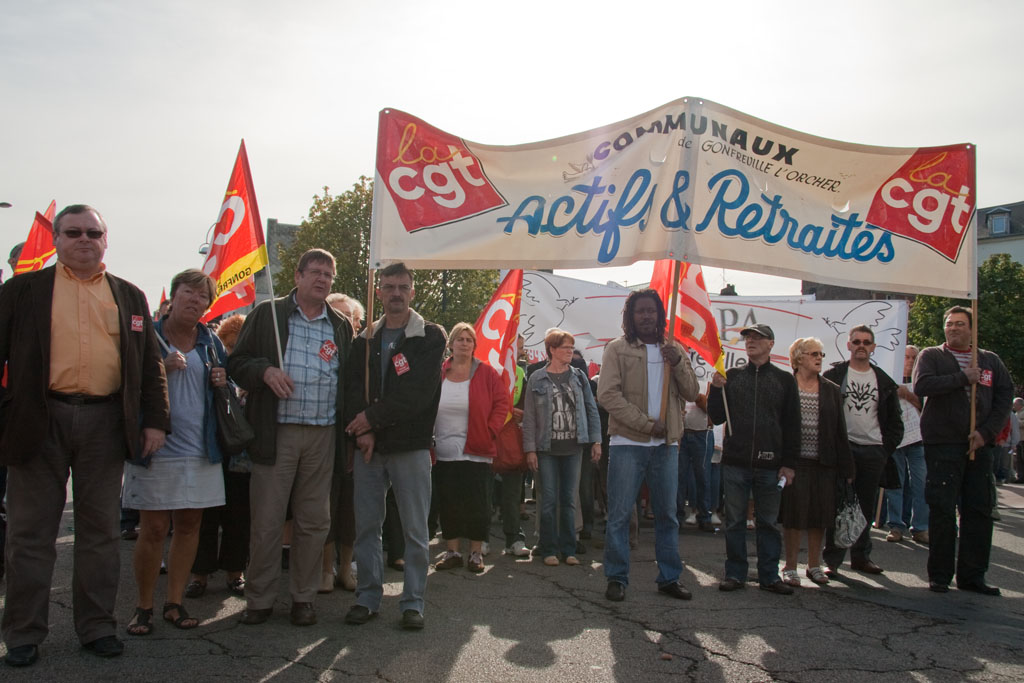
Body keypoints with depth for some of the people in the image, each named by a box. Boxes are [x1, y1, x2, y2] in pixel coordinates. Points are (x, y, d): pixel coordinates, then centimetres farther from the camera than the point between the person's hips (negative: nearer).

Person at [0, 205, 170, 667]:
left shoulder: (130, 297, 12)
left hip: (106, 421, 2)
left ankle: (96, 626, 19)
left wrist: (156, 420, 2)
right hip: (40, 420, -1)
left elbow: (150, 364, 11)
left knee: (100, 530, 8)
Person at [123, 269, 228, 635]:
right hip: (157, 448, -4)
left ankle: (175, 602, 19)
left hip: (200, 450, 4)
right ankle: (144, 607, 12)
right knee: (153, 529, -3)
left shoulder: (211, 343, 12)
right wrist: (161, 368, -18)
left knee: (189, 525, 7)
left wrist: (222, 381, 0)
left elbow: (228, 390, 23)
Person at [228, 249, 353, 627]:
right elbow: (236, 363, 4)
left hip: (322, 436, 3)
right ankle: (259, 598, 15)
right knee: (266, 520, 1)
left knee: (314, 521, 8)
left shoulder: (341, 326, 14)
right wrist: (264, 370, -16)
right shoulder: (267, 314, 5)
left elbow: (349, 379, 17)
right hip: (276, 433, -3)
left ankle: (304, 596, 20)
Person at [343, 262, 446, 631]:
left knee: (414, 529, 1)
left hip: (410, 447, -3)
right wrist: (362, 431, -12)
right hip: (368, 446, 4)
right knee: (366, 526, 8)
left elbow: (418, 393, -11)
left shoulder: (430, 337, 0)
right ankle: (368, 597, 20)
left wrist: (373, 417, -11)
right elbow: (354, 388, 3)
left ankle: (413, 601, 12)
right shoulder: (365, 340, 13)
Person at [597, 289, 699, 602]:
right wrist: (646, 423, -14)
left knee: (667, 514, 11)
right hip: (628, 443, -4)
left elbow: (691, 393, 7)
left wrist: (678, 362, -10)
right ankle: (617, 578, 11)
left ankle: (669, 577, 22)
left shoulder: (674, 350, 12)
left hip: (666, 445, 4)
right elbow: (608, 394, -10)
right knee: (620, 514, -1)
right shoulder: (617, 349, -1)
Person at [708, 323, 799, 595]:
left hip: (769, 464, -1)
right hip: (735, 462, 1)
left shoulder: (784, 380, 6)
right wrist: (716, 389, -8)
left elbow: (792, 425, 5)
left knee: (768, 522, 7)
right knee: (735, 521, 6)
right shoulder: (732, 376, 8)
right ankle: (735, 573, 15)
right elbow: (716, 417, 7)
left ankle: (769, 575, 16)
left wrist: (789, 463, -1)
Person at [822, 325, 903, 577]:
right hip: (842, 448, -3)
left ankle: (861, 556, 19)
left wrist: (888, 447, 4)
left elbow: (895, 420, 16)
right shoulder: (834, 375, 1)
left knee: (866, 507, 9)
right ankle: (833, 559, 0)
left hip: (873, 452, 4)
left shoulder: (884, 381, 12)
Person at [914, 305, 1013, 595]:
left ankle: (972, 575, 13)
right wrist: (963, 378, -13)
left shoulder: (991, 361, 15)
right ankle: (939, 575, 7)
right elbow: (921, 386, -12)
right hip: (943, 444, -3)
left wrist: (986, 432, -5)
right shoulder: (931, 356, 6)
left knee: (980, 510, 3)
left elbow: (1005, 397, 7)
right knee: (942, 510, -2)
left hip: (980, 445, 3)